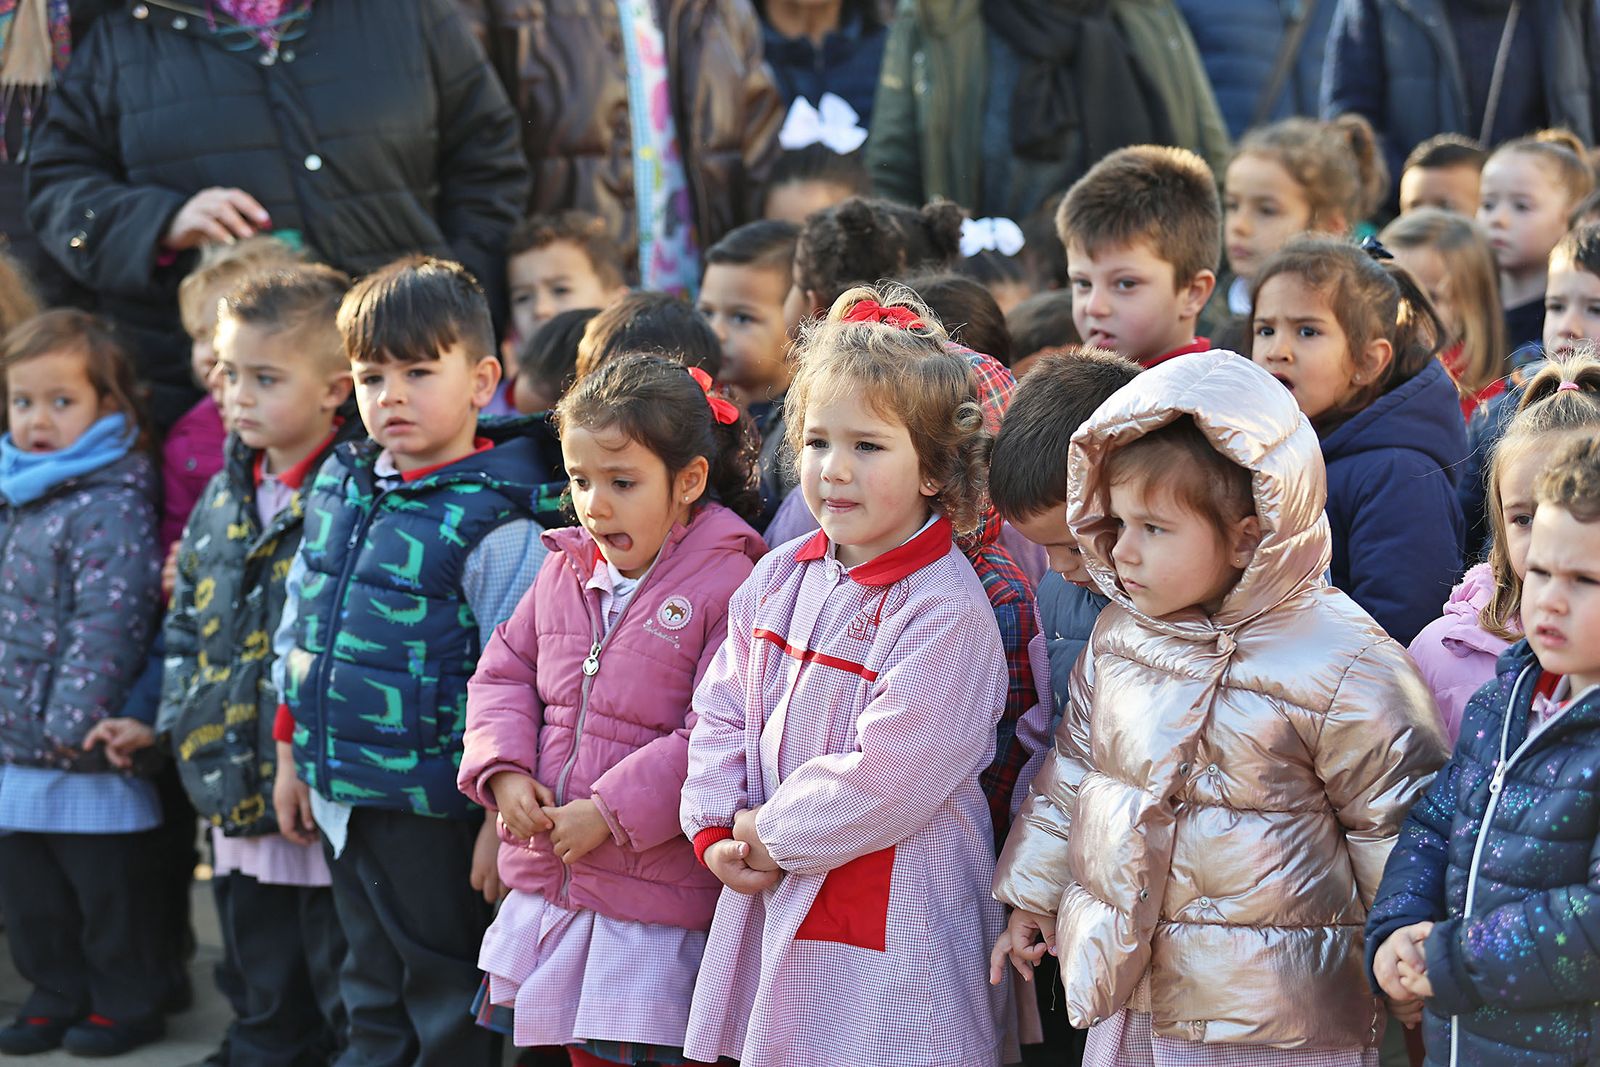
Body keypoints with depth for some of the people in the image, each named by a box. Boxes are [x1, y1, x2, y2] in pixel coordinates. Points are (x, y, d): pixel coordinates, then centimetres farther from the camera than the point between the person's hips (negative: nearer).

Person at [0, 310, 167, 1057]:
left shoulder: (110, 504, -16)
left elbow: (106, 621, -22)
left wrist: (74, 716, -24)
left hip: (87, 758, -8)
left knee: (109, 888, 5)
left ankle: (127, 1002, 19)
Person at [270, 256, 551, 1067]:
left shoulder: (493, 523, -17)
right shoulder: (338, 485, 6)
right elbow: (298, 625, 16)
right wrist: (291, 752, 18)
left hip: (429, 802, -7)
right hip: (339, 791, 7)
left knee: (446, 995, 6)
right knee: (372, 989, 19)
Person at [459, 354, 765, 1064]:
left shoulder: (726, 585, -13)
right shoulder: (564, 571, 9)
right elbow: (504, 673, 16)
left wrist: (610, 811, -18)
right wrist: (504, 772, -3)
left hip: (657, 899, -6)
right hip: (547, 882, 6)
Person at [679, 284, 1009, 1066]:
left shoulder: (946, 614, -17)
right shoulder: (781, 577, 7)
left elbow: (884, 781, -21)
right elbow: (723, 711, 12)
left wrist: (771, 835, -11)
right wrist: (717, 832, -1)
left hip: (891, 926, -7)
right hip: (772, 898, 7)